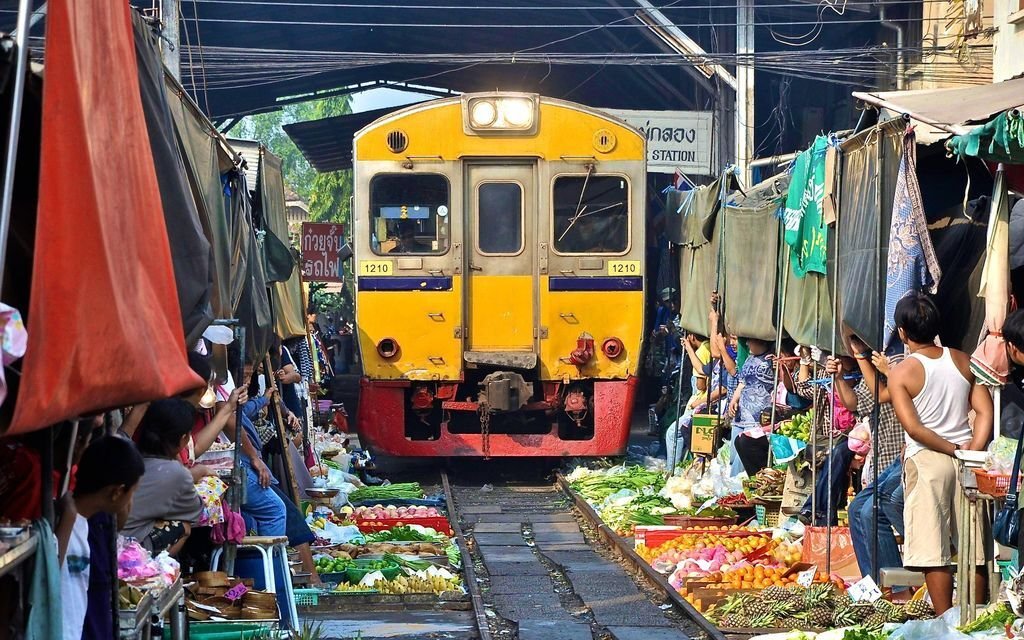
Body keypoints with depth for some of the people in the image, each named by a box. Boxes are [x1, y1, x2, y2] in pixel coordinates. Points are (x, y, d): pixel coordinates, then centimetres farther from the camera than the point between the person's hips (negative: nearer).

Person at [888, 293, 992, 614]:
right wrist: (971, 452, -5)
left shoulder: (901, 373, -6)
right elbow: (985, 413, 0)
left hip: (926, 459, -5)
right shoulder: (963, 361, 6)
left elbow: (913, 427, -14)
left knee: (933, 552, -2)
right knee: (974, 550, 10)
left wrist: (953, 450, -8)